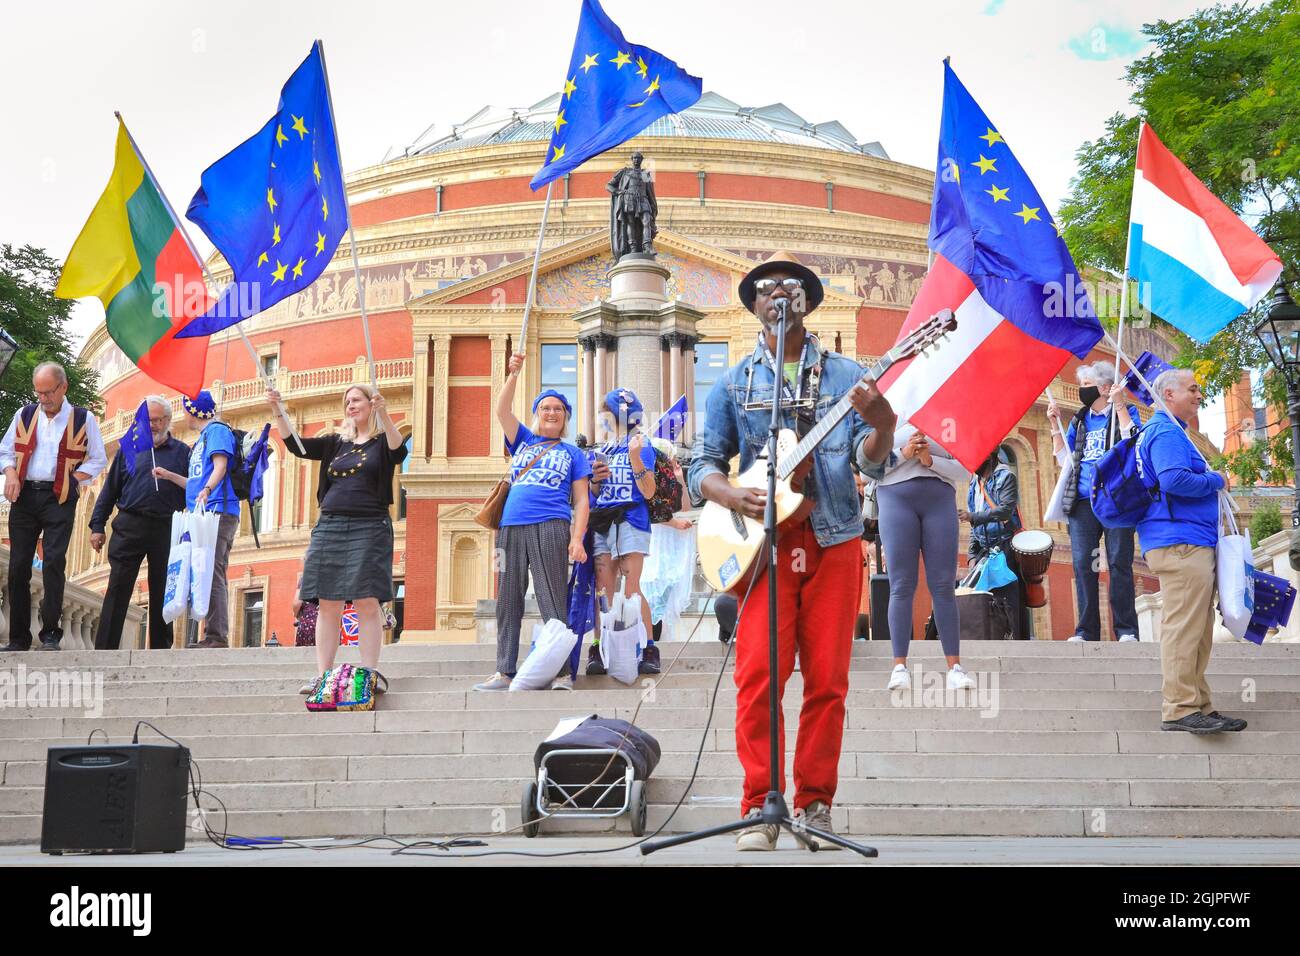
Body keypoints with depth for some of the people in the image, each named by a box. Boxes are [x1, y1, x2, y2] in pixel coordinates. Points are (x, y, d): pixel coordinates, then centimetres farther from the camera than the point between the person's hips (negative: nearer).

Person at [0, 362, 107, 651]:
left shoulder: (83, 419, 3)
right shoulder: (24, 415, 11)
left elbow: (98, 459, 8)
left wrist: (74, 480, -5)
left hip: (59, 498, -3)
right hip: (24, 496, 3)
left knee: (53, 562, -15)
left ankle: (51, 634, -8)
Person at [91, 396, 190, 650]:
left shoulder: (182, 452, 9)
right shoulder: (129, 448, 13)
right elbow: (110, 490, 12)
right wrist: (97, 526, 6)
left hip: (166, 530, -1)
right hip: (129, 526, 1)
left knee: (162, 592, 4)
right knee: (117, 589, -4)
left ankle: (160, 648, 10)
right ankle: (104, 648, -4)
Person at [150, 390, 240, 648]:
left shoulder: (217, 430, -1)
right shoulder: (201, 440, 27)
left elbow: (221, 465, -18)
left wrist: (207, 489, -33)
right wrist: (169, 475, 34)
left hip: (218, 512, -10)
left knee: (212, 575, -16)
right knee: (208, 576, 7)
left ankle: (218, 637, -21)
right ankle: (212, 638, 7)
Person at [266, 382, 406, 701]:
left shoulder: (382, 441, 5)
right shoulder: (336, 442, 18)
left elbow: (399, 453, -18)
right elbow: (296, 445, 9)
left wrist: (384, 415, -31)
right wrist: (277, 412, -3)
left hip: (368, 528, -4)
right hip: (329, 527, 4)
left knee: (367, 602, -9)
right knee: (327, 604, 0)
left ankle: (370, 673, -7)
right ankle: (322, 676, 1)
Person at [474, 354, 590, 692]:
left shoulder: (572, 453, 16)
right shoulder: (522, 441, 22)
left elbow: (581, 501, 9)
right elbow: (502, 411, 7)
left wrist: (577, 538, -5)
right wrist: (513, 373, -4)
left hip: (550, 527, -3)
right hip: (510, 527, 3)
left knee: (553, 602, -8)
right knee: (507, 602, 2)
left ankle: (562, 672, -9)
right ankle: (504, 673, 5)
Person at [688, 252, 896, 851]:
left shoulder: (845, 375, 10)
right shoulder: (733, 383, 12)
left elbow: (869, 461, 3)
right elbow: (703, 465, 11)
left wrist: (883, 424, -19)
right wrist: (734, 498, -10)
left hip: (833, 539, 1)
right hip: (763, 540, 0)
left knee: (828, 679, 0)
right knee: (758, 676, -10)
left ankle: (814, 805, 10)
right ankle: (760, 808, -3)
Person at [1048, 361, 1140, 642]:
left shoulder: (1125, 412, 8)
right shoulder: (1080, 420, 21)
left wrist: (1119, 406, -11)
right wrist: (1056, 423, 11)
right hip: (1083, 502, 4)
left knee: (1119, 563, -7)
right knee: (1083, 564, -4)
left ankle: (1126, 628, -5)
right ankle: (1086, 630, -2)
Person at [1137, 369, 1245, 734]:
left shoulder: (1169, 431, 24)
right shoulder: (1166, 431, -10)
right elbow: (1173, 478, -24)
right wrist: (1216, 481, -10)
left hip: (1191, 546, 11)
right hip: (1180, 543, -11)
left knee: (1196, 632, 12)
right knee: (1183, 628, -12)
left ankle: (1198, 707, 15)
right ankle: (1179, 709, -13)